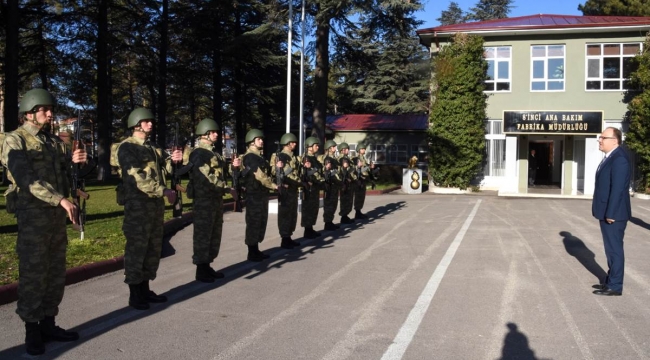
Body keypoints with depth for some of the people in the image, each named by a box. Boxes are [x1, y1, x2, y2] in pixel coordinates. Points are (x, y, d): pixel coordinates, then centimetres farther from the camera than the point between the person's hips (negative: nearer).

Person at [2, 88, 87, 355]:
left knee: (55, 273, 11)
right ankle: (32, 332, 9)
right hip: (33, 216, -7)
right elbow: (27, 178, -19)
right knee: (33, 275, -2)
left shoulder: (55, 142, 14)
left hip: (57, 215, 7)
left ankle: (48, 325, 22)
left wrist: (72, 161, -3)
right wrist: (61, 199, -28)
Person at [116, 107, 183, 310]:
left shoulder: (154, 148, 18)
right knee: (136, 249, -3)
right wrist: (164, 191, -20)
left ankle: (145, 290, 22)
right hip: (137, 205, -8)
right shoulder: (126, 147, -8)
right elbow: (138, 177, -18)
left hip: (156, 204, 8)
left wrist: (172, 160, -4)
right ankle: (134, 295, 5)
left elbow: (163, 170, 16)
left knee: (153, 248, 12)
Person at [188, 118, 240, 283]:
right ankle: (201, 270, 3)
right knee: (203, 234, -4)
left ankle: (207, 266, 23)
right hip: (204, 199, -10)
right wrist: (225, 187, -19)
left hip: (216, 198, 10)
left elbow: (220, 172, 23)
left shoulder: (214, 153, 18)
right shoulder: (198, 153, -12)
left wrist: (232, 166, 4)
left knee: (215, 233, 13)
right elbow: (206, 176, -20)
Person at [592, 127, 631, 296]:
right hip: (607, 212, 10)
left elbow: (618, 188, -23)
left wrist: (611, 213, -22)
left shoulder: (619, 158, -18)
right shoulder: (610, 157, 14)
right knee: (611, 249, 17)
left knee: (614, 249, -2)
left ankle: (615, 286, 7)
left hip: (613, 214, -10)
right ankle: (611, 281, 27)